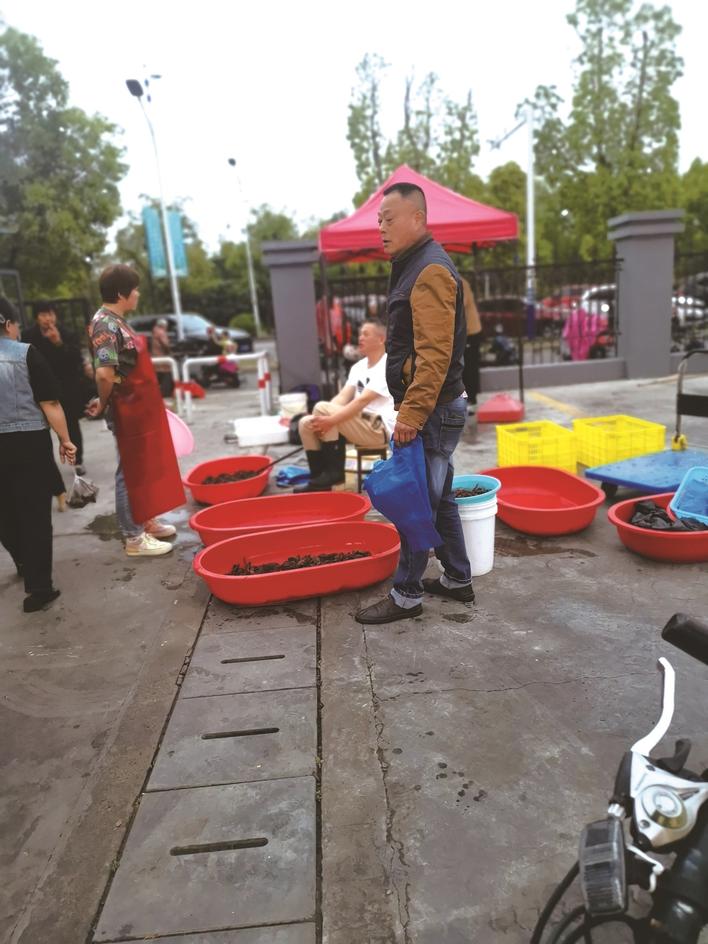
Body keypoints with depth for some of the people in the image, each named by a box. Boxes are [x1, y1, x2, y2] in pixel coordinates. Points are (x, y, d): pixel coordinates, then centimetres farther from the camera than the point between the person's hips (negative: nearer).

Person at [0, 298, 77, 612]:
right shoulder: (26, 353, -8)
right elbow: (49, 403, -11)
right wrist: (64, 440, -2)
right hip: (28, 443, -4)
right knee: (34, 515, 2)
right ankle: (38, 587, 3)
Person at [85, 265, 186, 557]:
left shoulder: (117, 322, 11)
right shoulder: (106, 326, -19)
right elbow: (105, 373, -30)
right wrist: (103, 404, -15)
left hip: (141, 410, 10)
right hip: (128, 413, -10)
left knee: (146, 467, 19)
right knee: (131, 471, 0)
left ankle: (145, 521, 34)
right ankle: (134, 538, 12)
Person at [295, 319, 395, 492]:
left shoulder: (387, 366, -11)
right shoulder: (358, 367, 15)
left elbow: (363, 401, -22)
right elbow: (343, 397, 4)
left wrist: (331, 420, -28)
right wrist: (324, 420, -14)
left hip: (381, 428, -8)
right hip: (362, 424, 8)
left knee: (322, 407, -23)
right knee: (306, 423, -7)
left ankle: (333, 471, -15)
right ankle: (319, 478, -6)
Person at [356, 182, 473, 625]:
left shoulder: (430, 270, -16)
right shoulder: (415, 266, 17)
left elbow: (435, 353, -24)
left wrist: (412, 412, -25)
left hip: (432, 411, -10)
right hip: (435, 410, 10)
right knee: (440, 497, 17)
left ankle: (407, 596, 12)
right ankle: (458, 580, 30)